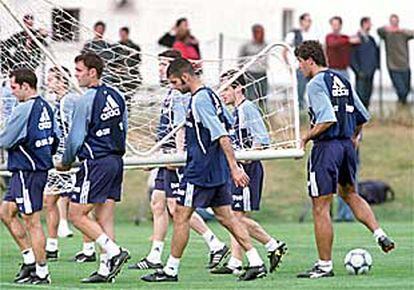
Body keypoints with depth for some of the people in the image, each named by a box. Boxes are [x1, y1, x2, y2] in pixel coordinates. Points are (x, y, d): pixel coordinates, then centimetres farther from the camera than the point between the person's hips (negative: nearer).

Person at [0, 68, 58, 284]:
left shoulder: (24, 110, -17)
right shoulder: (45, 107, 11)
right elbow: (54, 140, 17)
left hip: (27, 170, -10)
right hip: (41, 167, 10)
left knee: (32, 220, -4)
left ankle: (41, 272, 0)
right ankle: (30, 259, 17)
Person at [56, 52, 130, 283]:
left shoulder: (88, 99, -13)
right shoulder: (116, 96, 11)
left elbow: (76, 138, -11)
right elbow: (124, 130, 18)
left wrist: (66, 163, 3)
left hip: (96, 163, -8)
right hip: (116, 161, 8)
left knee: (77, 214, -3)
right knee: (105, 218, 8)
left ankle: (113, 251, -12)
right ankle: (106, 269, 5)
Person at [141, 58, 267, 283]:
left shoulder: (200, 100, -17)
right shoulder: (210, 95, 12)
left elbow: (222, 136, -21)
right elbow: (227, 123, 21)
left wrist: (234, 168, -24)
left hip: (200, 171, -10)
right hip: (217, 171, 10)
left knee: (181, 216, -2)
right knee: (225, 216, 9)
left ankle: (171, 270, 4)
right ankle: (256, 263, 5)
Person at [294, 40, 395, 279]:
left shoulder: (316, 84, -12)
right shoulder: (343, 80, 12)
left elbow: (328, 119, -22)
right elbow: (363, 116, 15)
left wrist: (307, 137, -11)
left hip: (326, 146, -8)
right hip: (347, 145, 8)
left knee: (321, 207, -1)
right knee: (350, 194, 27)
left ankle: (325, 265, 2)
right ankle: (380, 234, 10)